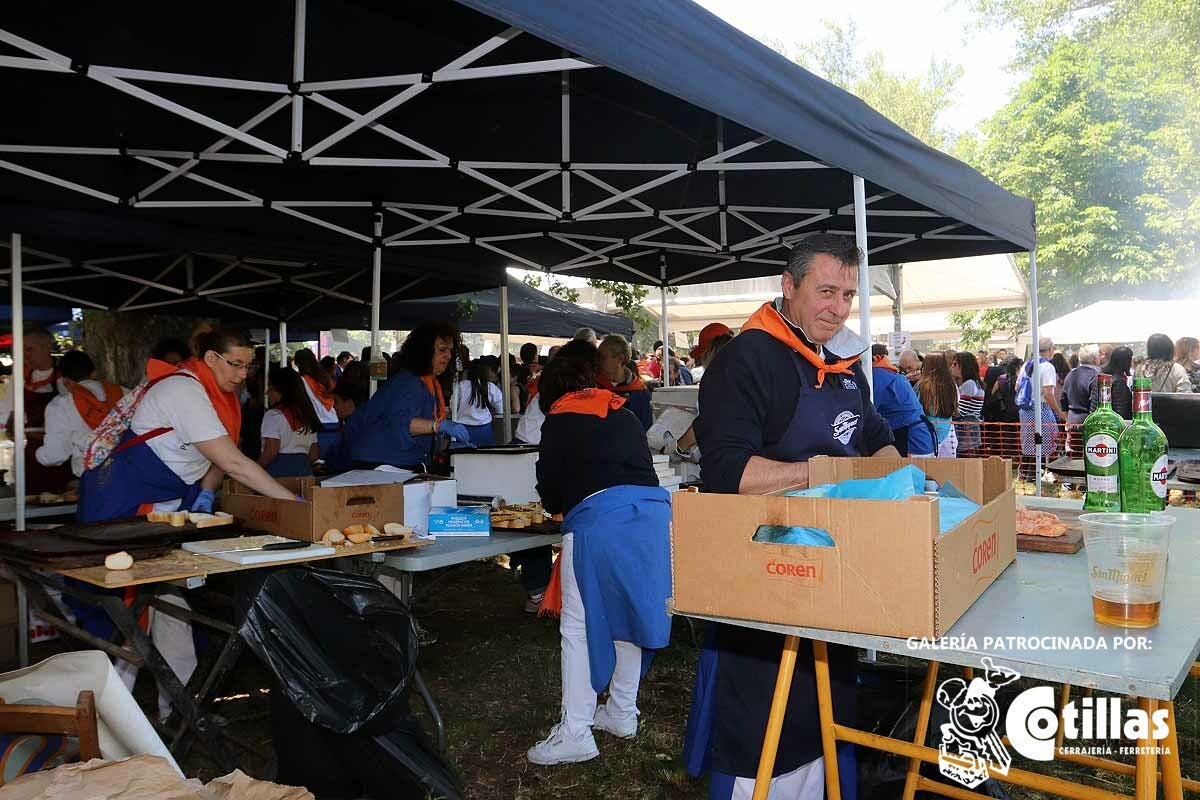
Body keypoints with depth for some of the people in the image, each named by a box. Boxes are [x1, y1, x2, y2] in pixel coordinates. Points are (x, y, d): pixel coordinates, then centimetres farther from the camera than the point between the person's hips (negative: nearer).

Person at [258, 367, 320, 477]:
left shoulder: (273, 415, -8)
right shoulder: (307, 415, 13)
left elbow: (271, 452, -16)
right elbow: (315, 453, 14)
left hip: (278, 472, -7)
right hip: (304, 470, 7)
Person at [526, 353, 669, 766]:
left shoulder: (558, 423, 8)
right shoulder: (625, 415, 23)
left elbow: (549, 492, 8)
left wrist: (562, 503, 31)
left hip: (599, 519, -6)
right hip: (654, 511, 6)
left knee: (579, 627, 2)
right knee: (628, 615, 19)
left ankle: (575, 733, 5)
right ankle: (622, 713, 30)